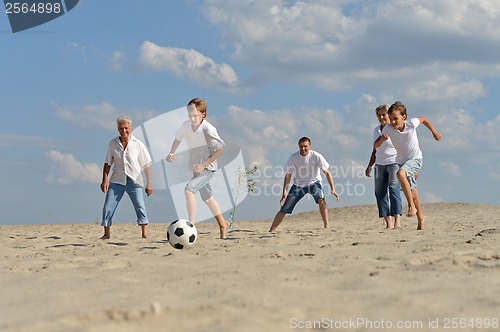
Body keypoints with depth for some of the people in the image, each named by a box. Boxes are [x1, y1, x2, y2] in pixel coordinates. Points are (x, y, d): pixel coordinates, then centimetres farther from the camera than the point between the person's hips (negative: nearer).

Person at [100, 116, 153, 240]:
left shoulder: (138, 144, -3)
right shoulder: (112, 144, 3)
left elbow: (146, 165, -1)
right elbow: (108, 164, 9)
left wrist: (149, 184, -3)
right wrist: (105, 180, -1)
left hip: (134, 181, -2)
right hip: (116, 180, 2)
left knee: (140, 206, -14)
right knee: (108, 207, -1)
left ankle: (145, 234, -11)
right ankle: (106, 234, 11)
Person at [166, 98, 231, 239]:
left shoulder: (208, 130, -24)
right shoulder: (186, 126, -9)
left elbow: (221, 149, -15)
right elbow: (178, 139, 12)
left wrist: (204, 164, -20)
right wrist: (172, 152, -7)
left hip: (207, 168, -7)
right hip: (196, 167, 7)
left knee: (188, 189, -25)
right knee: (207, 197, 20)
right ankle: (223, 224, 40)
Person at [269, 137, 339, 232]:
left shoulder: (316, 156, -20)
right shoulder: (293, 158, -16)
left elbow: (327, 172, -15)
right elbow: (288, 175, -7)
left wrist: (333, 189, -23)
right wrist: (284, 192, -16)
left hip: (314, 182, -1)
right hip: (298, 184, 1)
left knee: (321, 200, -33)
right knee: (284, 209, -4)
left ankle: (326, 226, -27)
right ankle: (271, 231, 6)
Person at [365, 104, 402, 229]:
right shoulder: (376, 130, 15)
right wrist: (369, 166, 19)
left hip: (394, 163, -6)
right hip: (380, 165, 6)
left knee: (394, 189, -20)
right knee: (380, 192, -1)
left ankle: (397, 220, -25)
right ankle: (388, 222, 0)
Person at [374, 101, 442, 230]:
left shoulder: (411, 124, -21)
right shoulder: (388, 129, -18)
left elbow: (423, 119, 2)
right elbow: (375, 146, -22)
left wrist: (434, 132, 10)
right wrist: (382, 139, -43)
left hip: (415, 158, -4)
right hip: (401, 161, 4)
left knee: (400, 173, -34)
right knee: (412, 192, 12)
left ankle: (411, 206, -26)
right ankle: (420, 218, 32)